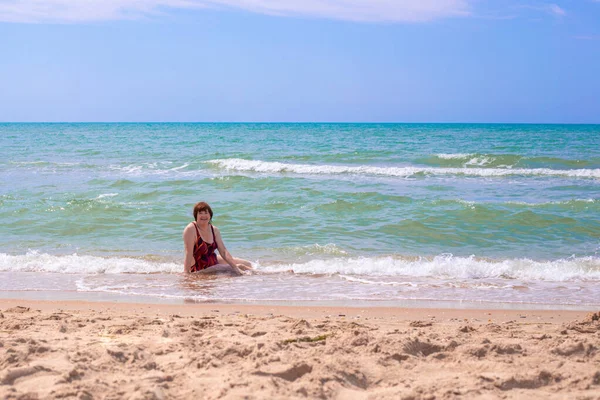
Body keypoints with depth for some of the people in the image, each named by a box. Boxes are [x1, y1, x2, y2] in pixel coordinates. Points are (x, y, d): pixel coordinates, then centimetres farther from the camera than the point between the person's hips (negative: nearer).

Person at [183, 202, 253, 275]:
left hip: (214, 261, 7)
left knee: (248, 264, 6)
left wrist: (234, 266, -15)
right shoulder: (191, 229, -19)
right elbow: (189, 253, -24)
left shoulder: (214, 230, 0)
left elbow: (223, 251, -4)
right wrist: (186, 273, -28)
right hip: (200, 268, -7)